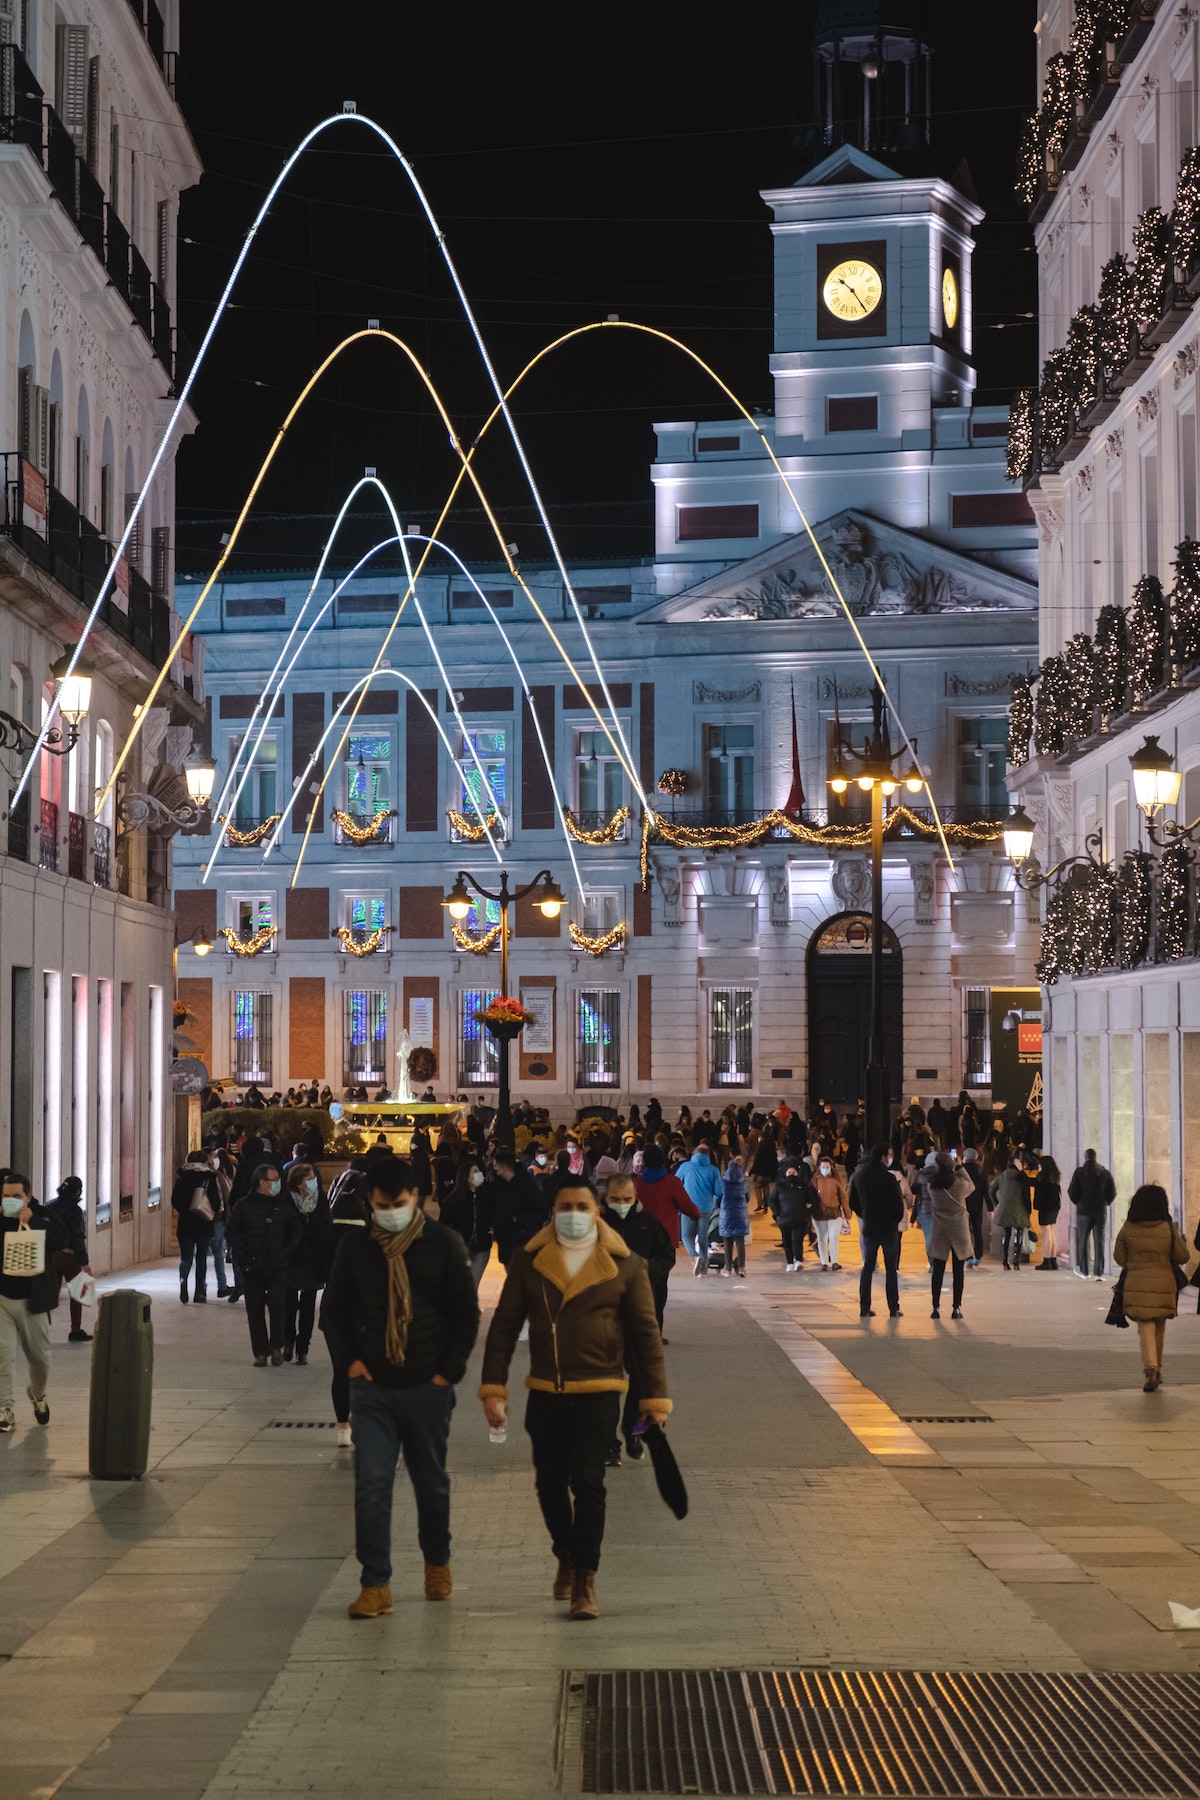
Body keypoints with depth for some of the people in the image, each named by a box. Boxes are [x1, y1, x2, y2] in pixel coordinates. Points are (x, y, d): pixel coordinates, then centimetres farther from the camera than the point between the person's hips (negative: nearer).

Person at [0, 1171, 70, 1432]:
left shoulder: (43, 1217, -5)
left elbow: (63, 1241, -21)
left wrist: (31, 1221, -28)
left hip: (31, 1300, 0)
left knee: (39, 1356, 13)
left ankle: (38, 1394, 42)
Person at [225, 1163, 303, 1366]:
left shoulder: (284, 1205, 5)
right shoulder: (244, 1206, 1)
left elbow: (295, 1231, 13)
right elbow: (231, 1231, 4)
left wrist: (286, 1252, 1)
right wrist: (244, 1254, -5)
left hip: (277, 1267, 0)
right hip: (252, 1267, 0)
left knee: (278, 1306, -11)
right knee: (255, 1311, 4)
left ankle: (276, 1346, 9)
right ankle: (260, 1352, 13)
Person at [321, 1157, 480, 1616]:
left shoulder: (443, 1243, -1)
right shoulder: (356, 1246, 3)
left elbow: (467, 1313, 3)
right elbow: (334, 1310, 12)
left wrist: (449, 1371, -4)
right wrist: (348, 1361, -1)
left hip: (429, 1388, 0)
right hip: (372, 1388, 1)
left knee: (432, 1482, 12)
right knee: (371, 1484, -7)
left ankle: (437, 1562, 34)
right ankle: (376, 1585, -4)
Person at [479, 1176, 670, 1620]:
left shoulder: (625, 1265, -1)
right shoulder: (529, 1261, 3)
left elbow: (645, 1333, 2)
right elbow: (503, 1326, 4)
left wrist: (655, 1398, -1)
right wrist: (493, 1388, -4)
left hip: (598, 1394, -3)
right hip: (544, 1394, 3)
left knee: (587, 1482, -10)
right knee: (549, 1484, 11)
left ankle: (584, 1582, -3)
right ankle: (567, 1557, 35)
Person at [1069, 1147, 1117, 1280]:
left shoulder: (1079, 1172, -5)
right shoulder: (1105, 1173, 2)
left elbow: (1072, 1193, -5)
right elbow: (1112, 1192, 3)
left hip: (1083, 1211, -2)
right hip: (1100, 1211, 2)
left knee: (1082, 1241, 9)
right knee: (1099, 1242, 3)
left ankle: (1083, 1271, 13)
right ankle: (1098, 1273, -2)